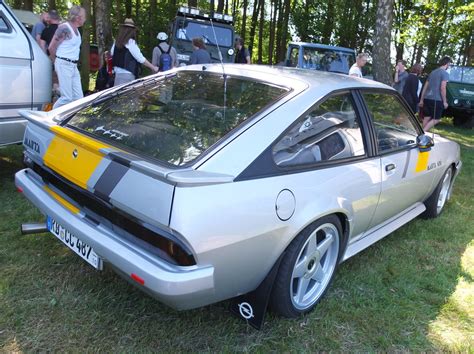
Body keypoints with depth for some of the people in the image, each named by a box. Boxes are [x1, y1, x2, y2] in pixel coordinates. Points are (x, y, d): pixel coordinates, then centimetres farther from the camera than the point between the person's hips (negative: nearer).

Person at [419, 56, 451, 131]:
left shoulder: (433, 72, 17)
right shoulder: (445, 73, -5)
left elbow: (425, 87, 18)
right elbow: (442, 88, -14)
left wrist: (421, 100, 21)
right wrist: (445, 101, -9)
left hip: (427, 99, 7)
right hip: (436, 100, -7)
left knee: (427, 118, 12)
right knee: (436, 119, -1)